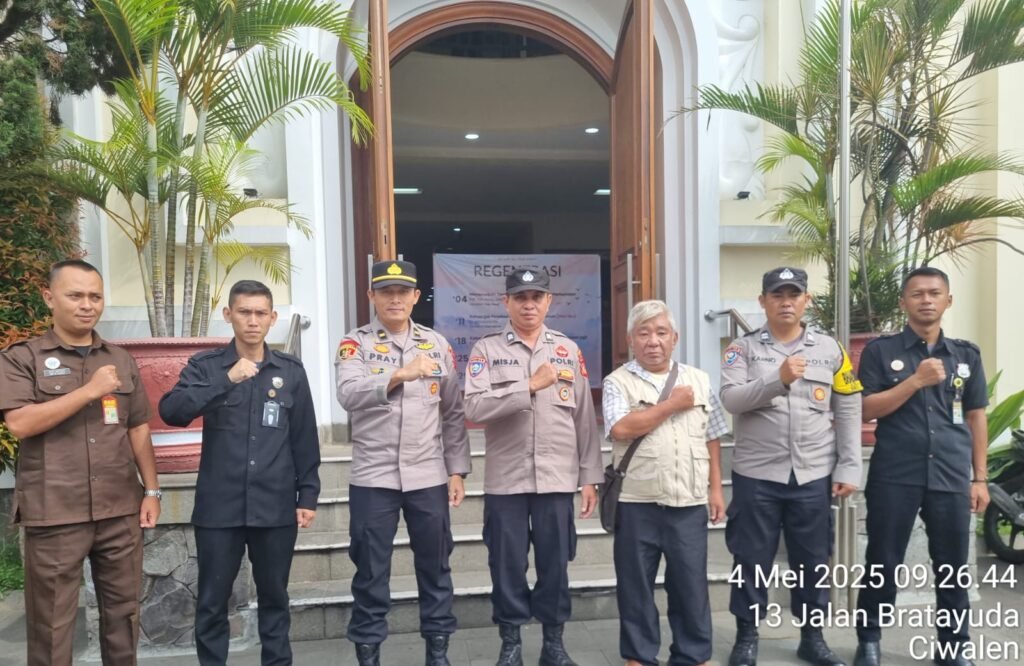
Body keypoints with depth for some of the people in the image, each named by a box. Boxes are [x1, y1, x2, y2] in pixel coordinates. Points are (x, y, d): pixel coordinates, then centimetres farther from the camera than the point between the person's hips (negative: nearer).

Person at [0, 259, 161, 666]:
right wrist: (90, 390, -16)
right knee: (51, 624, 7)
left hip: (121, 511, 3)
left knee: (123, 613, 12)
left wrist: (152, 490, 6)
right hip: (54, 514, -3)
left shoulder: (121, 361, 11)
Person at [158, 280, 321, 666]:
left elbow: (305, 440, 5)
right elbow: (171, 411, -16)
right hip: (219, 507, -1)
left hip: (275, 507, 1)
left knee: (274, 598, 14)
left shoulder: (291, 371, 4)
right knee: (212, 602, 10)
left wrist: (308, 495, 2)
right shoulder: (204, 366, 1)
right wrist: (227, 380, -26)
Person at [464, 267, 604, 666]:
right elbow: (475, 408, -14)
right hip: (505, 480, -1)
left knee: (555, 564, 10)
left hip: (557, 479, 2)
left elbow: (585, 418, 7)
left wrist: (590, 477, 4)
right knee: (507, 565, 8)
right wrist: (531, 386, -18)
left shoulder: (568, 350, 7)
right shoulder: (486, 349, 0)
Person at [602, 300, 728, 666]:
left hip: (690, 502, 2)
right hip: (636, 502, -2)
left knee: (691, 583, 10)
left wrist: (715, 489, 7)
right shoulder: (618, 382, -2)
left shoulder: (698, 380, 9)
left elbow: (711, 439, 12)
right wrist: (672, 404, -11)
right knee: (636, 584, 9)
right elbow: (621, 430, -18)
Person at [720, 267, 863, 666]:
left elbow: (848, 412, 7)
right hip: (756, 475, -2)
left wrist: (849, 467, 2)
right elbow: (731, 399, -13)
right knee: (752, 560, 7)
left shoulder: (829, 349, 6)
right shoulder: (743, 348, 0)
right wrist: (779, 379, -25)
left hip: (814, 476, 2)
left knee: (813, 560, 13)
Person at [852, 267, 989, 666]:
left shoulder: (966, 355, 10)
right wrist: (917, 381, -16)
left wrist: (979, 477, 9)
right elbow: (866, 410, -6)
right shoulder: (880, 351, 0)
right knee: (883, 564, 6)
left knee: (953, 568, 12)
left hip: (952, 479, 3)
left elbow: (976, 418, 12)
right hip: (894, 478, -3)